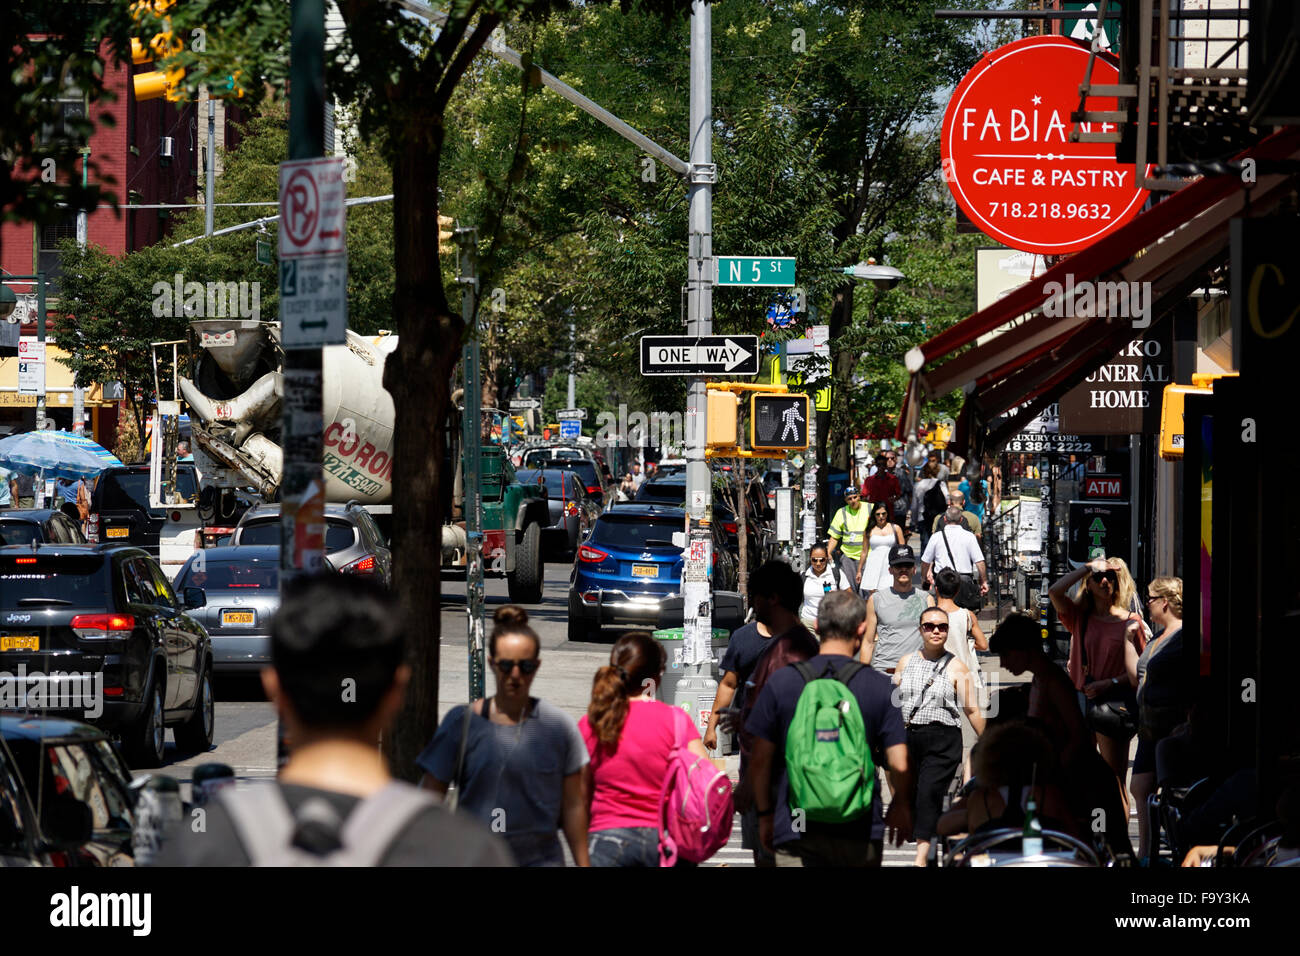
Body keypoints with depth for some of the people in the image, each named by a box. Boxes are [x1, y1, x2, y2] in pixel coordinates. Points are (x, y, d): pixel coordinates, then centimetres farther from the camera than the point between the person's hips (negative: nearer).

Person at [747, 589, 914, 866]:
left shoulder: (780, 682, -1)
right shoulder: (879, 687, -2)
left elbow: (760, 761, 1)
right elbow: (900, 765, -4)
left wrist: (765, 813, 15)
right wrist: (902, 806, 16)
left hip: (795, 833, -1)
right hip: (861, 834, 1)